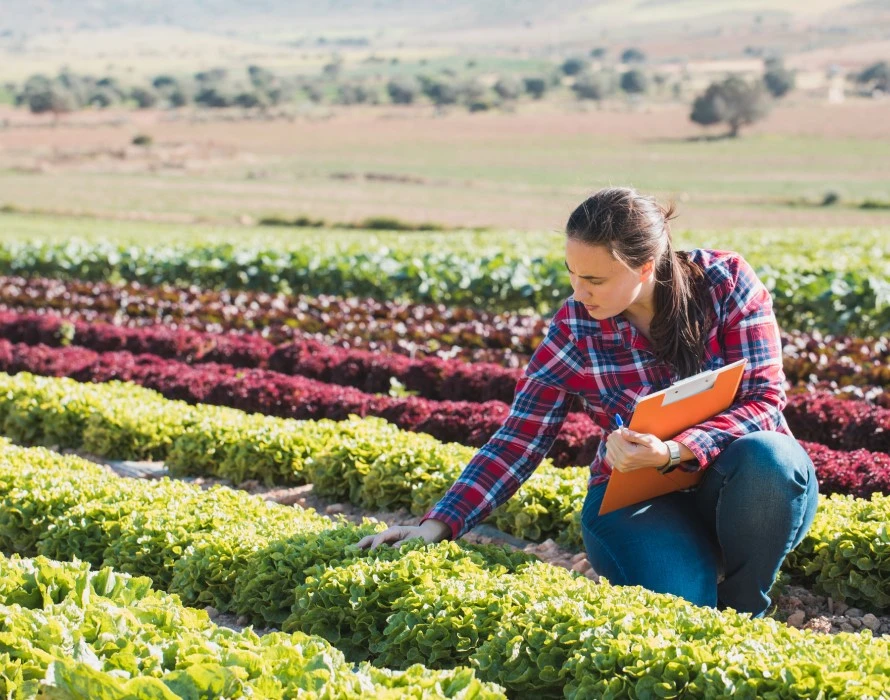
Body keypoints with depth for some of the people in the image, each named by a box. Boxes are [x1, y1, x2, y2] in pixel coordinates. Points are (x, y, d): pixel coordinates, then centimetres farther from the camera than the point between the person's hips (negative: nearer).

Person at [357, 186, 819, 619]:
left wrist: (671, 451, -33)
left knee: (765, 457, -35)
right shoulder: (574, 327, -8)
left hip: (739, 488, 1)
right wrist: (438, 526, -18)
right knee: (674, 599, -32)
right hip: (638, 497, 0)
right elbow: (519, 439, -7)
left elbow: (764, 399, -16)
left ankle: (742, 611, -8)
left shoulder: (726, 282, -12)